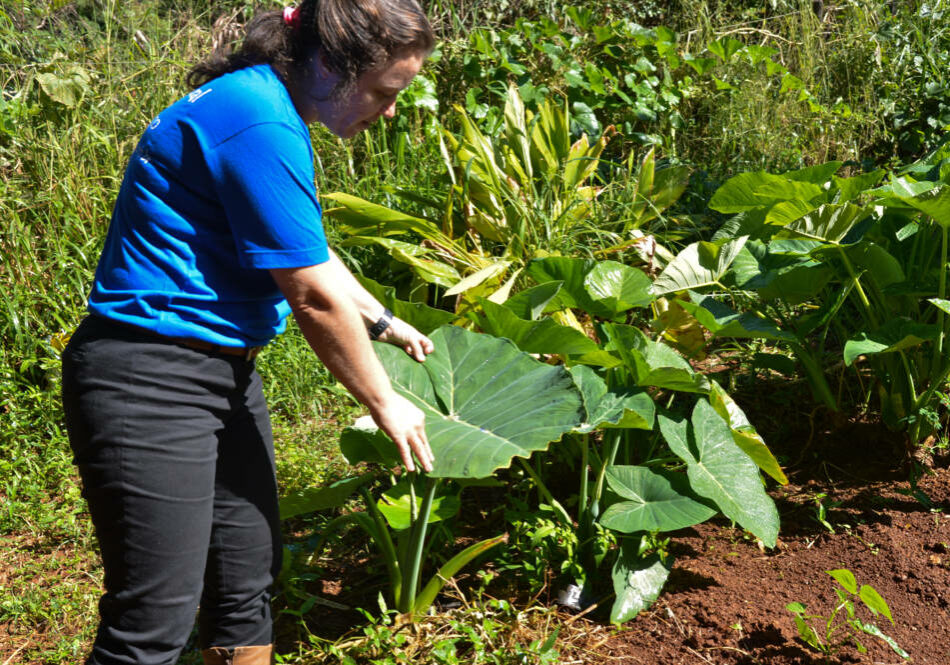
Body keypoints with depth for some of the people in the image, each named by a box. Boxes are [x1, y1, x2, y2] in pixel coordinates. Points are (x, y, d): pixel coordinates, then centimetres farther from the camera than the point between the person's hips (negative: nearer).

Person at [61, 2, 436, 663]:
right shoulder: (258, 125, -22)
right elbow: (314, 296, -18)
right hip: (150, 381, -10)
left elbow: (307, 253, 26)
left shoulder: (271, 109, 10)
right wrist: (384, 403, -5)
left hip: (224, 373, 11)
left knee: (249, 574, 17)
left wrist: (382, 322, 32)